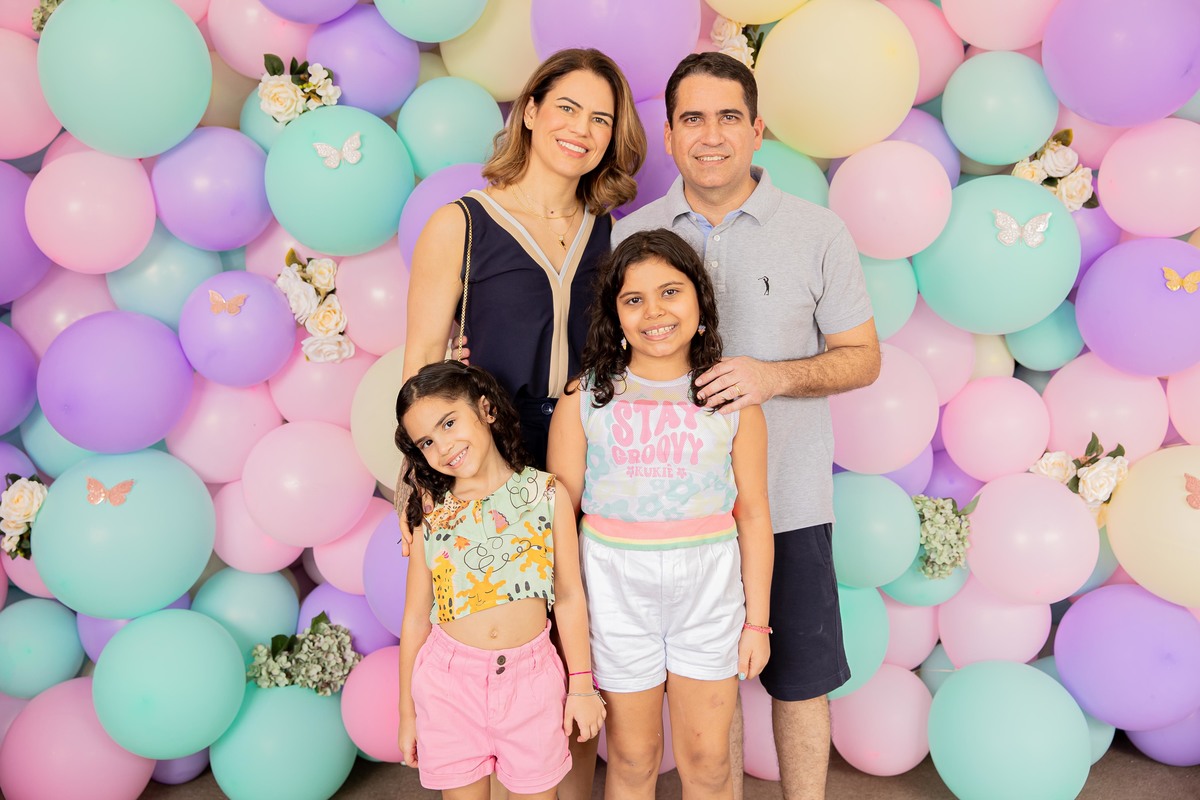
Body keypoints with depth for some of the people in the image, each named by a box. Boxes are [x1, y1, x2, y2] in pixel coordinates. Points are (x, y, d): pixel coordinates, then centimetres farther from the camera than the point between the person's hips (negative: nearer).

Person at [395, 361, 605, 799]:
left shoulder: (546, 493, -5)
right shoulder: (429, 509, -3)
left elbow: (569, 597, 1)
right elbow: (416, 615, 2)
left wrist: (581, 684, 3)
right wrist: (407, 710, 8)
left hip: (530, 674, 0)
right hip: (449, 679, 1)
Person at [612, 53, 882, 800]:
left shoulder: (818, 232, -3)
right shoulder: (630, 236, 2)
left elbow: (862, 358, -1)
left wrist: (776, 376, -19)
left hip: (787, 504, -1)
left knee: (800, 681, 12)